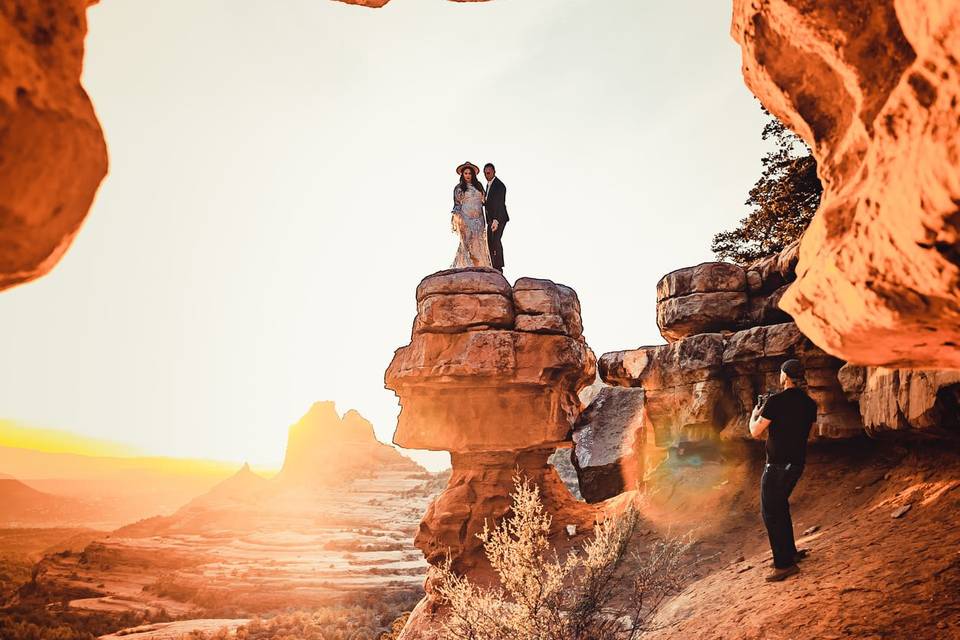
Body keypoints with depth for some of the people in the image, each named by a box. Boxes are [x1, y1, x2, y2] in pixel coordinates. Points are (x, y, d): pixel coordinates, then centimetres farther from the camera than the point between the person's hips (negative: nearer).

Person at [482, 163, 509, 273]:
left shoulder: (499, 185, -15)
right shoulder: (489, 184, 14)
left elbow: (500, 204, -24)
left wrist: (496, 220, -33)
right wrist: (484, 202, 1)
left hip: (499, 218, -9)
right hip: (491, 219, 9)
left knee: (495, 241, -16)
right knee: (490, 242, 9)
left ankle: (498, 268, -14)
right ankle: (493, 267, 16)